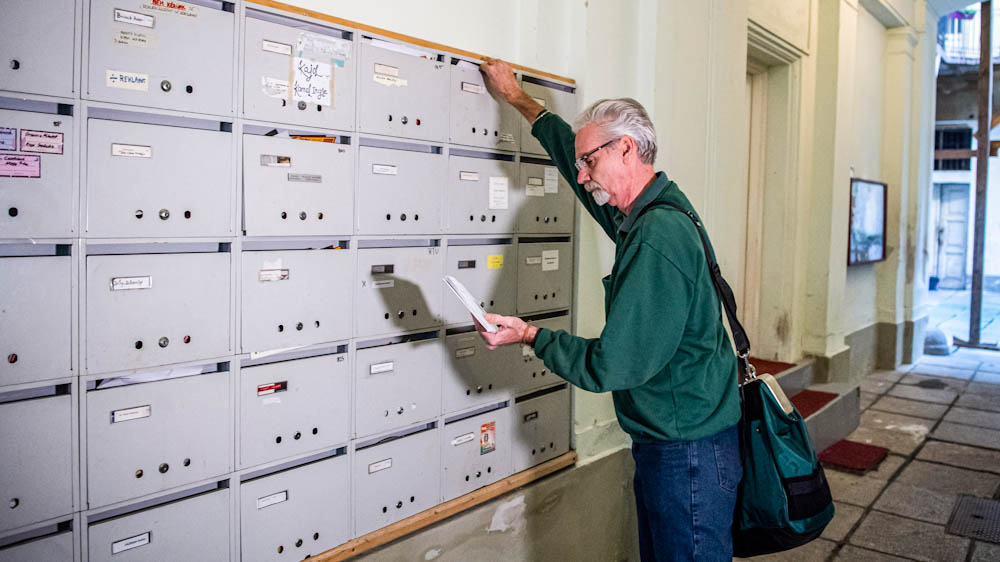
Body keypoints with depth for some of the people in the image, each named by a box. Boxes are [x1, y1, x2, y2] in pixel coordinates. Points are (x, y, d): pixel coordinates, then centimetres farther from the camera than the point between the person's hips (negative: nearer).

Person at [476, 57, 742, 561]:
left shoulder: (658, 240, -25)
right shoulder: (644, 216, 6)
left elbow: (610, 366, -23)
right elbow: (572, 151, 22)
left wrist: (530, 335, -11)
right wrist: (517, 98, 31)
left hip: (688, 453, -10)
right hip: (664, 444, 10)